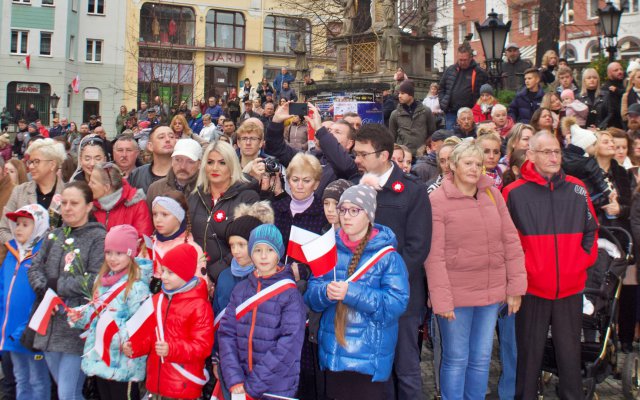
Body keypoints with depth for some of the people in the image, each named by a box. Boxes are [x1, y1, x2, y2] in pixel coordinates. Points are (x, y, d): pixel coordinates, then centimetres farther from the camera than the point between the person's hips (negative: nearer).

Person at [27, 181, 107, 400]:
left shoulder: (98, 237, -8)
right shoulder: (54, 236, 13)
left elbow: (97, 279, -17)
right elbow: (35, 268, 9)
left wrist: (58, 285, -11)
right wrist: (45, 289, -10)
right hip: (50, 324, 7)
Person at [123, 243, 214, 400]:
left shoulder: (199, 305, -11)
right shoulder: (157, 300, 11)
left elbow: (203, 345, -16)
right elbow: (148, 336, 16)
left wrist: (172, 349, -29)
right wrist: (133, 346, -4)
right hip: (156, 384, 7)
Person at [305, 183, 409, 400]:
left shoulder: (387, 256, -8)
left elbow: (397, 303, -17)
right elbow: (311, 296, 4)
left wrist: (352, 292, -25)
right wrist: (326, 292, -19)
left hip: (369, 356, -4)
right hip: (333, 353, 4)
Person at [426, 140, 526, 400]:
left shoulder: (493, 193, 4)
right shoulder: (437, 200, -9)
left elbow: (511, 241, 6)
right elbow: (434, 256, -11)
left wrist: (515, 287, 3)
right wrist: (441, 300, -14)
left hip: (492, 292, 4)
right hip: (457, 295, -4)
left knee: (481, 359, 14)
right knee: (456, 359, 6)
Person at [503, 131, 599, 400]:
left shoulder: (577, 189, 4)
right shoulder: (514, 193, -4)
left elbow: (590, 230, 12)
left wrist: (584, 261, 2)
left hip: (570, 288, 2)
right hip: (532, 288, -2)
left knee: (570, 352, 10)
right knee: (529, 353, 9)